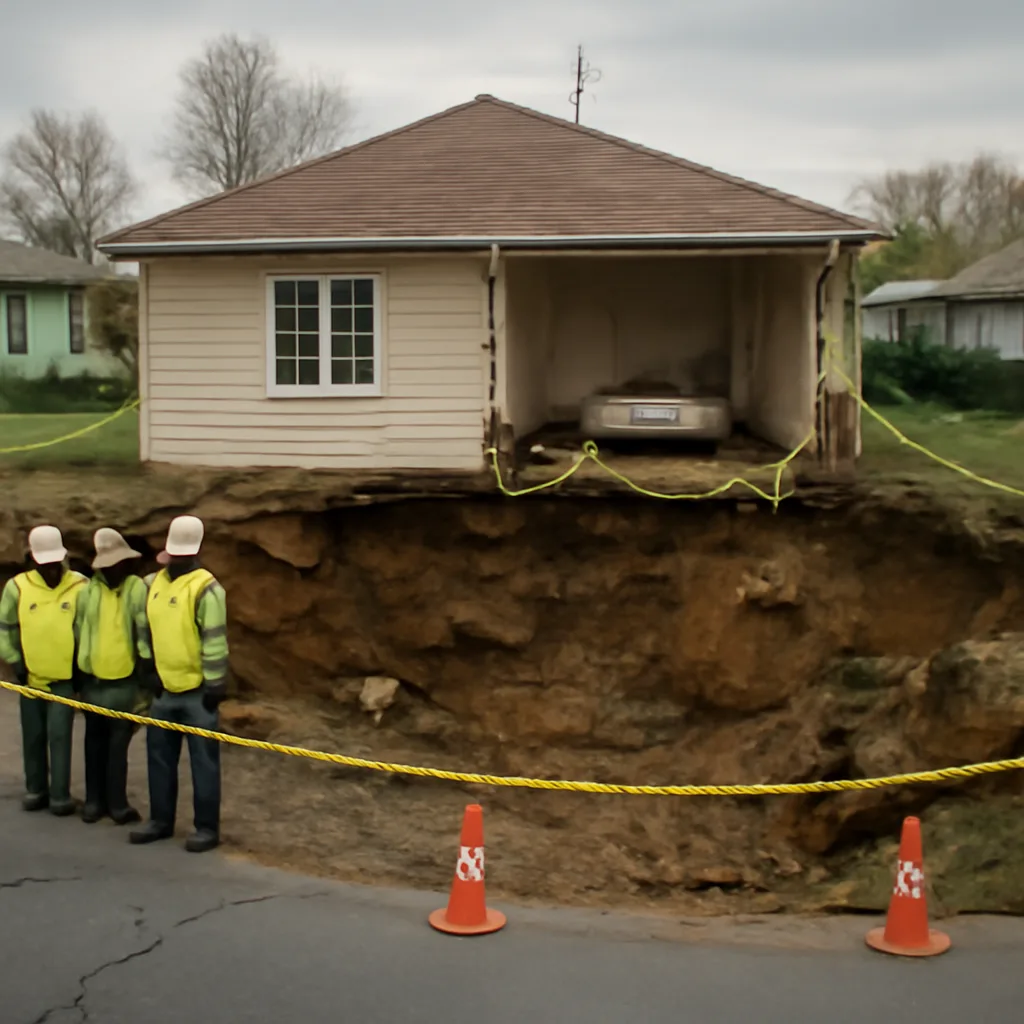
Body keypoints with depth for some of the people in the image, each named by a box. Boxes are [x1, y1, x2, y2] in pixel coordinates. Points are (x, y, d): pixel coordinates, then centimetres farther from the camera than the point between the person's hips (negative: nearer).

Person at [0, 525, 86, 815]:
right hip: (31, 678, 3)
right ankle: (36, 789, 25)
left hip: (65, 678, -2)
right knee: (33, 736, 11)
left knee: (59, 736, -5)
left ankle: (60, 794, 2)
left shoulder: (80, 587, -7)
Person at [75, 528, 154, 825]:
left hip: (92, 682, 1)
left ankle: (94, 802, 15)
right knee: (117, 745, 6)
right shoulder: (138, 588, -7)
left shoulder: (87, 590, -1)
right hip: (123, 684, -1)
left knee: (95, 744, 9)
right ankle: (117, 806, 9)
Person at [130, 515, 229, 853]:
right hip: (164, 689, 7)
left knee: (203, 760, 1)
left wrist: (214, 685, -16)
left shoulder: (205, 588, -14)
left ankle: (207, 828, 8)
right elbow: (150, 629, 22)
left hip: (197, 690, -7)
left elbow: (215, 640, -16)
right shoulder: (154, 582, 8)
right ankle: (160, 820, 27)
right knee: (160, 756, 15)